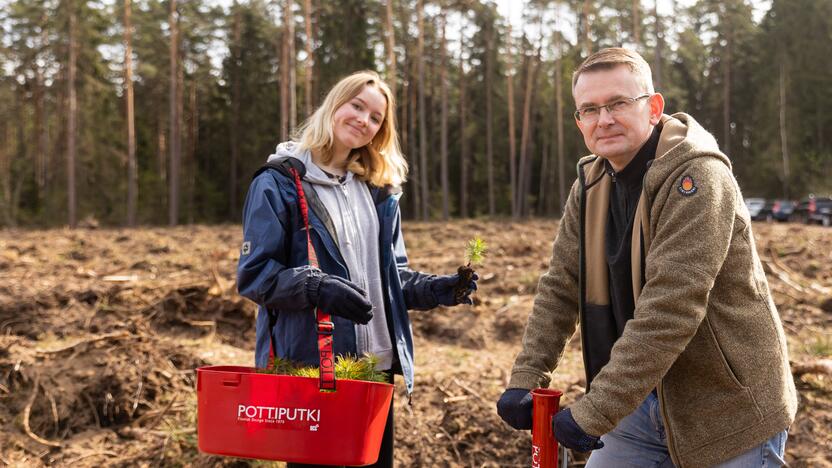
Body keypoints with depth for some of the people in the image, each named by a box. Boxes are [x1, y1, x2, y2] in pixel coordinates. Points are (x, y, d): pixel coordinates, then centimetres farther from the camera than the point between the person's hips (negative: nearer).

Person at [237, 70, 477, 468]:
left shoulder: (379, 190, 14)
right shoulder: (279, 183, -5)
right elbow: (254, 274, -11)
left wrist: (435, 289, -1)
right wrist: (316, 287, -26)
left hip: (375, 365, 6)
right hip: (309, 365, -6)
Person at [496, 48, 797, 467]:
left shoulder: (697, 178, -22)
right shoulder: (590, 184, 2)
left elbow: (669, 311, -29)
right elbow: (559, 288, 5)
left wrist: (593, 413, -28)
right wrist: (525, 380, -5)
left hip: (726, 409, -6)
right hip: (645, 398, 6)